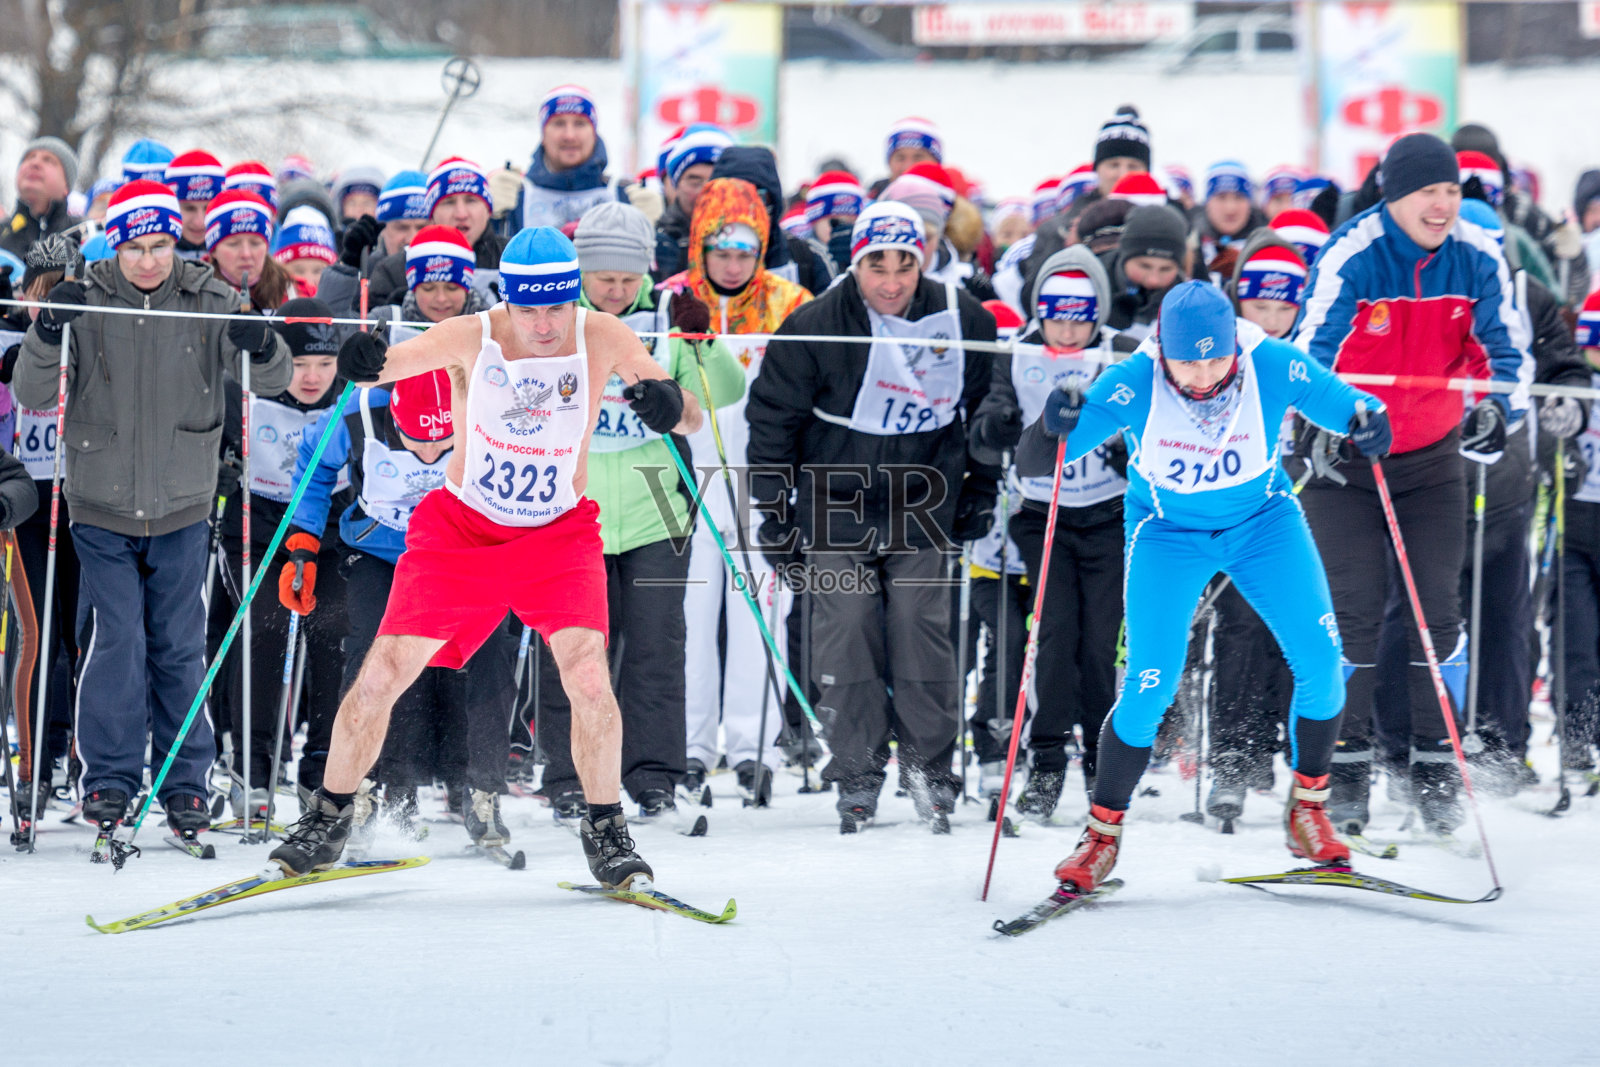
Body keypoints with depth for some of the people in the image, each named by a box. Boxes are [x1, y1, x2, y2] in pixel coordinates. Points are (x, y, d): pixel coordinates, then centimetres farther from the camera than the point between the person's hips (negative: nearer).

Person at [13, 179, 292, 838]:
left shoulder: (209, 303, -3)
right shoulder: (86, 303, -4)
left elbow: (276, 382, -2)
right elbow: (32, 398, -5)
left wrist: (260, 349, -24)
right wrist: (46, 337, -23)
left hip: (181, 510, 1)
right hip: (101, 509, -1)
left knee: (179, 648, 4)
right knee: (117, 641, -8)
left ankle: (185, 782, 14)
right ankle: (109, 777, 4)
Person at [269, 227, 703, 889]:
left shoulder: (601, 338, -14)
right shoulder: (471, 337, -17)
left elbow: (689, 420, -13)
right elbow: (387, 364, -26)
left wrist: (670, 406, -38)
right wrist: (362, 363, -51)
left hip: (559, 531, 0)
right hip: (462, 528, 0)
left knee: (588, 678, -20)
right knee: (382, 674, -5)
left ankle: (605, 830, -1)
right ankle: (328, 820, 14)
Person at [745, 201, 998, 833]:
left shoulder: (963, 323, -6)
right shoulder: (816, 328, -13)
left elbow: (987, 410, 11)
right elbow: (772, 414, -3)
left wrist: (980, 493, 12)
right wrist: (774, 508, -3)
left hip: (922, 504, 1)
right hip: (834, 504, -1)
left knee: (921, 627, -3)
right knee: (846, 631, -3)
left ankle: (929, 763, 9)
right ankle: (858, 775, 5)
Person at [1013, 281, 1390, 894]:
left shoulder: (1273, 367, -25)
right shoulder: (1132, 386, -28)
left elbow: (1341, 403, -10)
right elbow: (1034, 465, -28)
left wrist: (1367, 421, -35)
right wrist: (1052, 429, -51)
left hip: (1262, 521, 2)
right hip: (1168, 533, -2)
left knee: (1320, 658, -13)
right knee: (1150, 686, -14)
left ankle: (1308, 805, 10)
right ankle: (1103, 832, 6)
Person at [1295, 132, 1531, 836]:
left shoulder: (1477, 259, -9)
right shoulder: (1350, 257, -19)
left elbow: (1508, 351, -3)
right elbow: (1312, 354, -20)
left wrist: (1498, 410, -24)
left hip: (1432, 457, 3)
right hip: (1344, 457, -3)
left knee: (1437, 610, -2)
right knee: (1355, 611, -7)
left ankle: (1436, 770, 8)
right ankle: (1347, 768, 4)